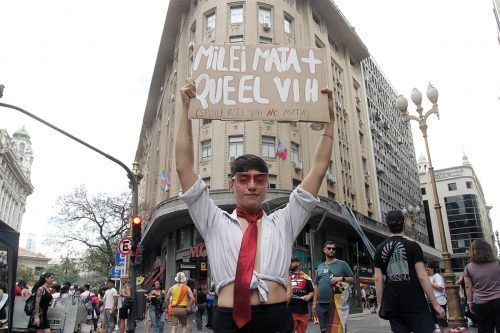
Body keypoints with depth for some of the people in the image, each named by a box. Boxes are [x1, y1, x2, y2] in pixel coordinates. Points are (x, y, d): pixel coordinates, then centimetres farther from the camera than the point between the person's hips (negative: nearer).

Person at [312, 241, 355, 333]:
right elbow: (316, 286, 15)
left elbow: (352, 279, 3)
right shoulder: (320, 267, 15)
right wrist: (314, 302, 8)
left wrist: (341, 278, -15)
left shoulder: (342, 264, 4)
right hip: (321, 303, 4)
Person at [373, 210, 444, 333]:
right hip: (415, 304, -4)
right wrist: (435, 304, -4)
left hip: (392, 306, 4)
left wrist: (381, 305, 11)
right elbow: (422, 277, -10)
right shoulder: (412, 246, -5)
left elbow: (378, 279, 4)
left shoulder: (380, 249, 5)